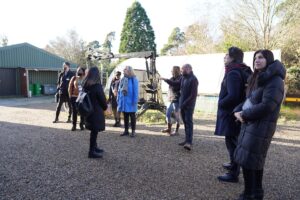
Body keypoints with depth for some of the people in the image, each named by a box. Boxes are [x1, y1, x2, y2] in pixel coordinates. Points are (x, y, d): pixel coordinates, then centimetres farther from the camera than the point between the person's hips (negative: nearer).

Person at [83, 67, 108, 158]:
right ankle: (92, 152, 8)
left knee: (93, 130, 19)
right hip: (96, 111, -7)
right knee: (94, 131, 1)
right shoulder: (97, 86, -18)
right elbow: (102, 98, -12)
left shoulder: (85, 85, 4)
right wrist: (105, 107, 6)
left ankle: (94, 147, 32)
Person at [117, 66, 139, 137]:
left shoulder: (133, 79, -7)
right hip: (123, 101, 6)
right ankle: (126, 130, 21)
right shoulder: (122, 79, 11)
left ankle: (133, 131, 11)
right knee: (125, 116, 12)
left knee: (132, 116, 3)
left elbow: (135, 91, -11)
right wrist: (118, 99, 10)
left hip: (130, 101, -6)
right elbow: (119, 90, 14)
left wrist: (135, 101, -15)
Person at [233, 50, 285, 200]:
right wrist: (237, 111, -3)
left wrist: (244, 114, -13)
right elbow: (248, 101, 17)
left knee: (247, 161, -5)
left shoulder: (274, 80, -14)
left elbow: (266, 106, -23)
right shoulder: (257, 79, 16)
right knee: (255, 161, 15)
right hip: (250, 124, 9)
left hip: (261, 126, -9)